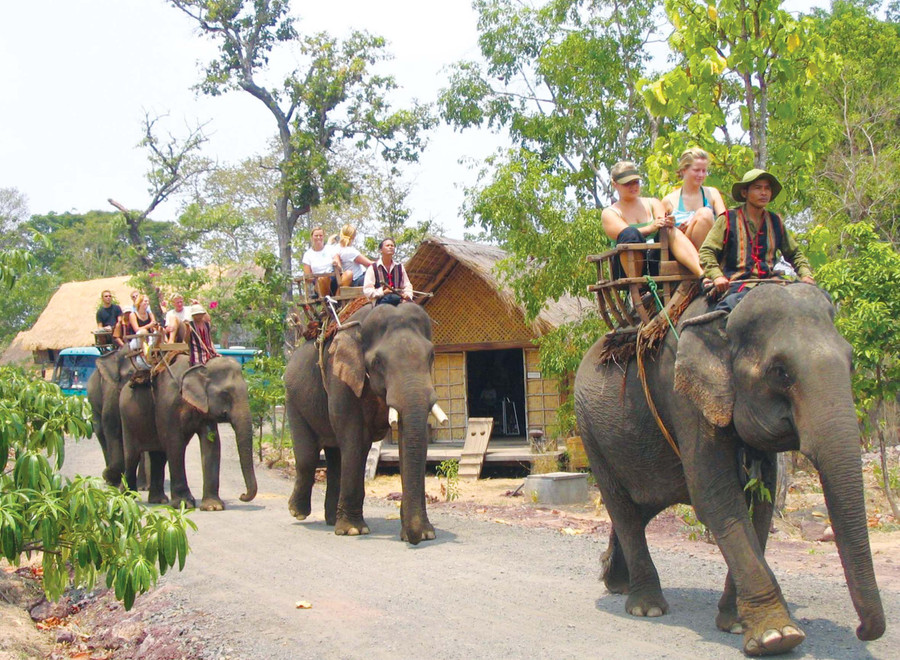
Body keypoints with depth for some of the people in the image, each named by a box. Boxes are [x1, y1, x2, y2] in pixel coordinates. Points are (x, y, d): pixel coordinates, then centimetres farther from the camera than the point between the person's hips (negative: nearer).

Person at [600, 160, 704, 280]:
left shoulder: (652, 203, 21)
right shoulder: (609, 213, 10)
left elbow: (663, 223, 2)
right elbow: (626, 234, -10)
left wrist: (668, 224, -24)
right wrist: (651, 228, -29)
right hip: (629, 269, -3)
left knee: (671, 232, -26)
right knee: (630, 234, -32)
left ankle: (702, 274, -47)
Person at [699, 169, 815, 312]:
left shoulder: (775, 222, 21)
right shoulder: (729, 219, 7)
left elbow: (794, 253, 30)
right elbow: (706, 252, 2)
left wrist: (805, 274, 10)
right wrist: (717, 276, -16)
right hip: (736, 284, -4)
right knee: (731, 303, -41)